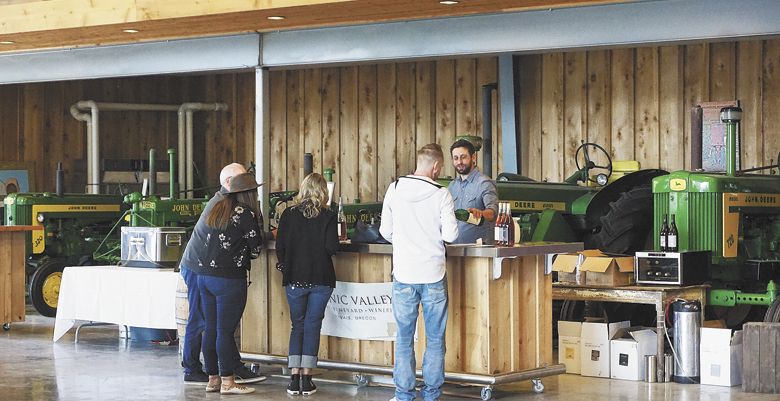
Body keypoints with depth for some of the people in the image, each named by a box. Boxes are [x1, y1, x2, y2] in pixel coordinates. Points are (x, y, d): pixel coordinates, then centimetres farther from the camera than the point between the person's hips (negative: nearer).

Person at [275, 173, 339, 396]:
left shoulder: (289, 214, -1)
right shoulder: (328, 216, -6)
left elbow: (280, 246, -1)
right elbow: (332, 248, -12)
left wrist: (284, 266, 17)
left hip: (294, 279, 1)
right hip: (321, 279, -1)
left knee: (297, 326, 12)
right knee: (312, 326, 5)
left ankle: (294, 378, 3)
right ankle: (306, 379, 0)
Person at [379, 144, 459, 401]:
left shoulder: (395, 189, -1)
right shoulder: (441, 194, -9)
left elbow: (385, 231, 3)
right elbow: (450, 234, -10)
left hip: (403, 274, 2)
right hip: (433, 275, -1)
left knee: (404, 338, 9)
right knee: (435, 339, 9)